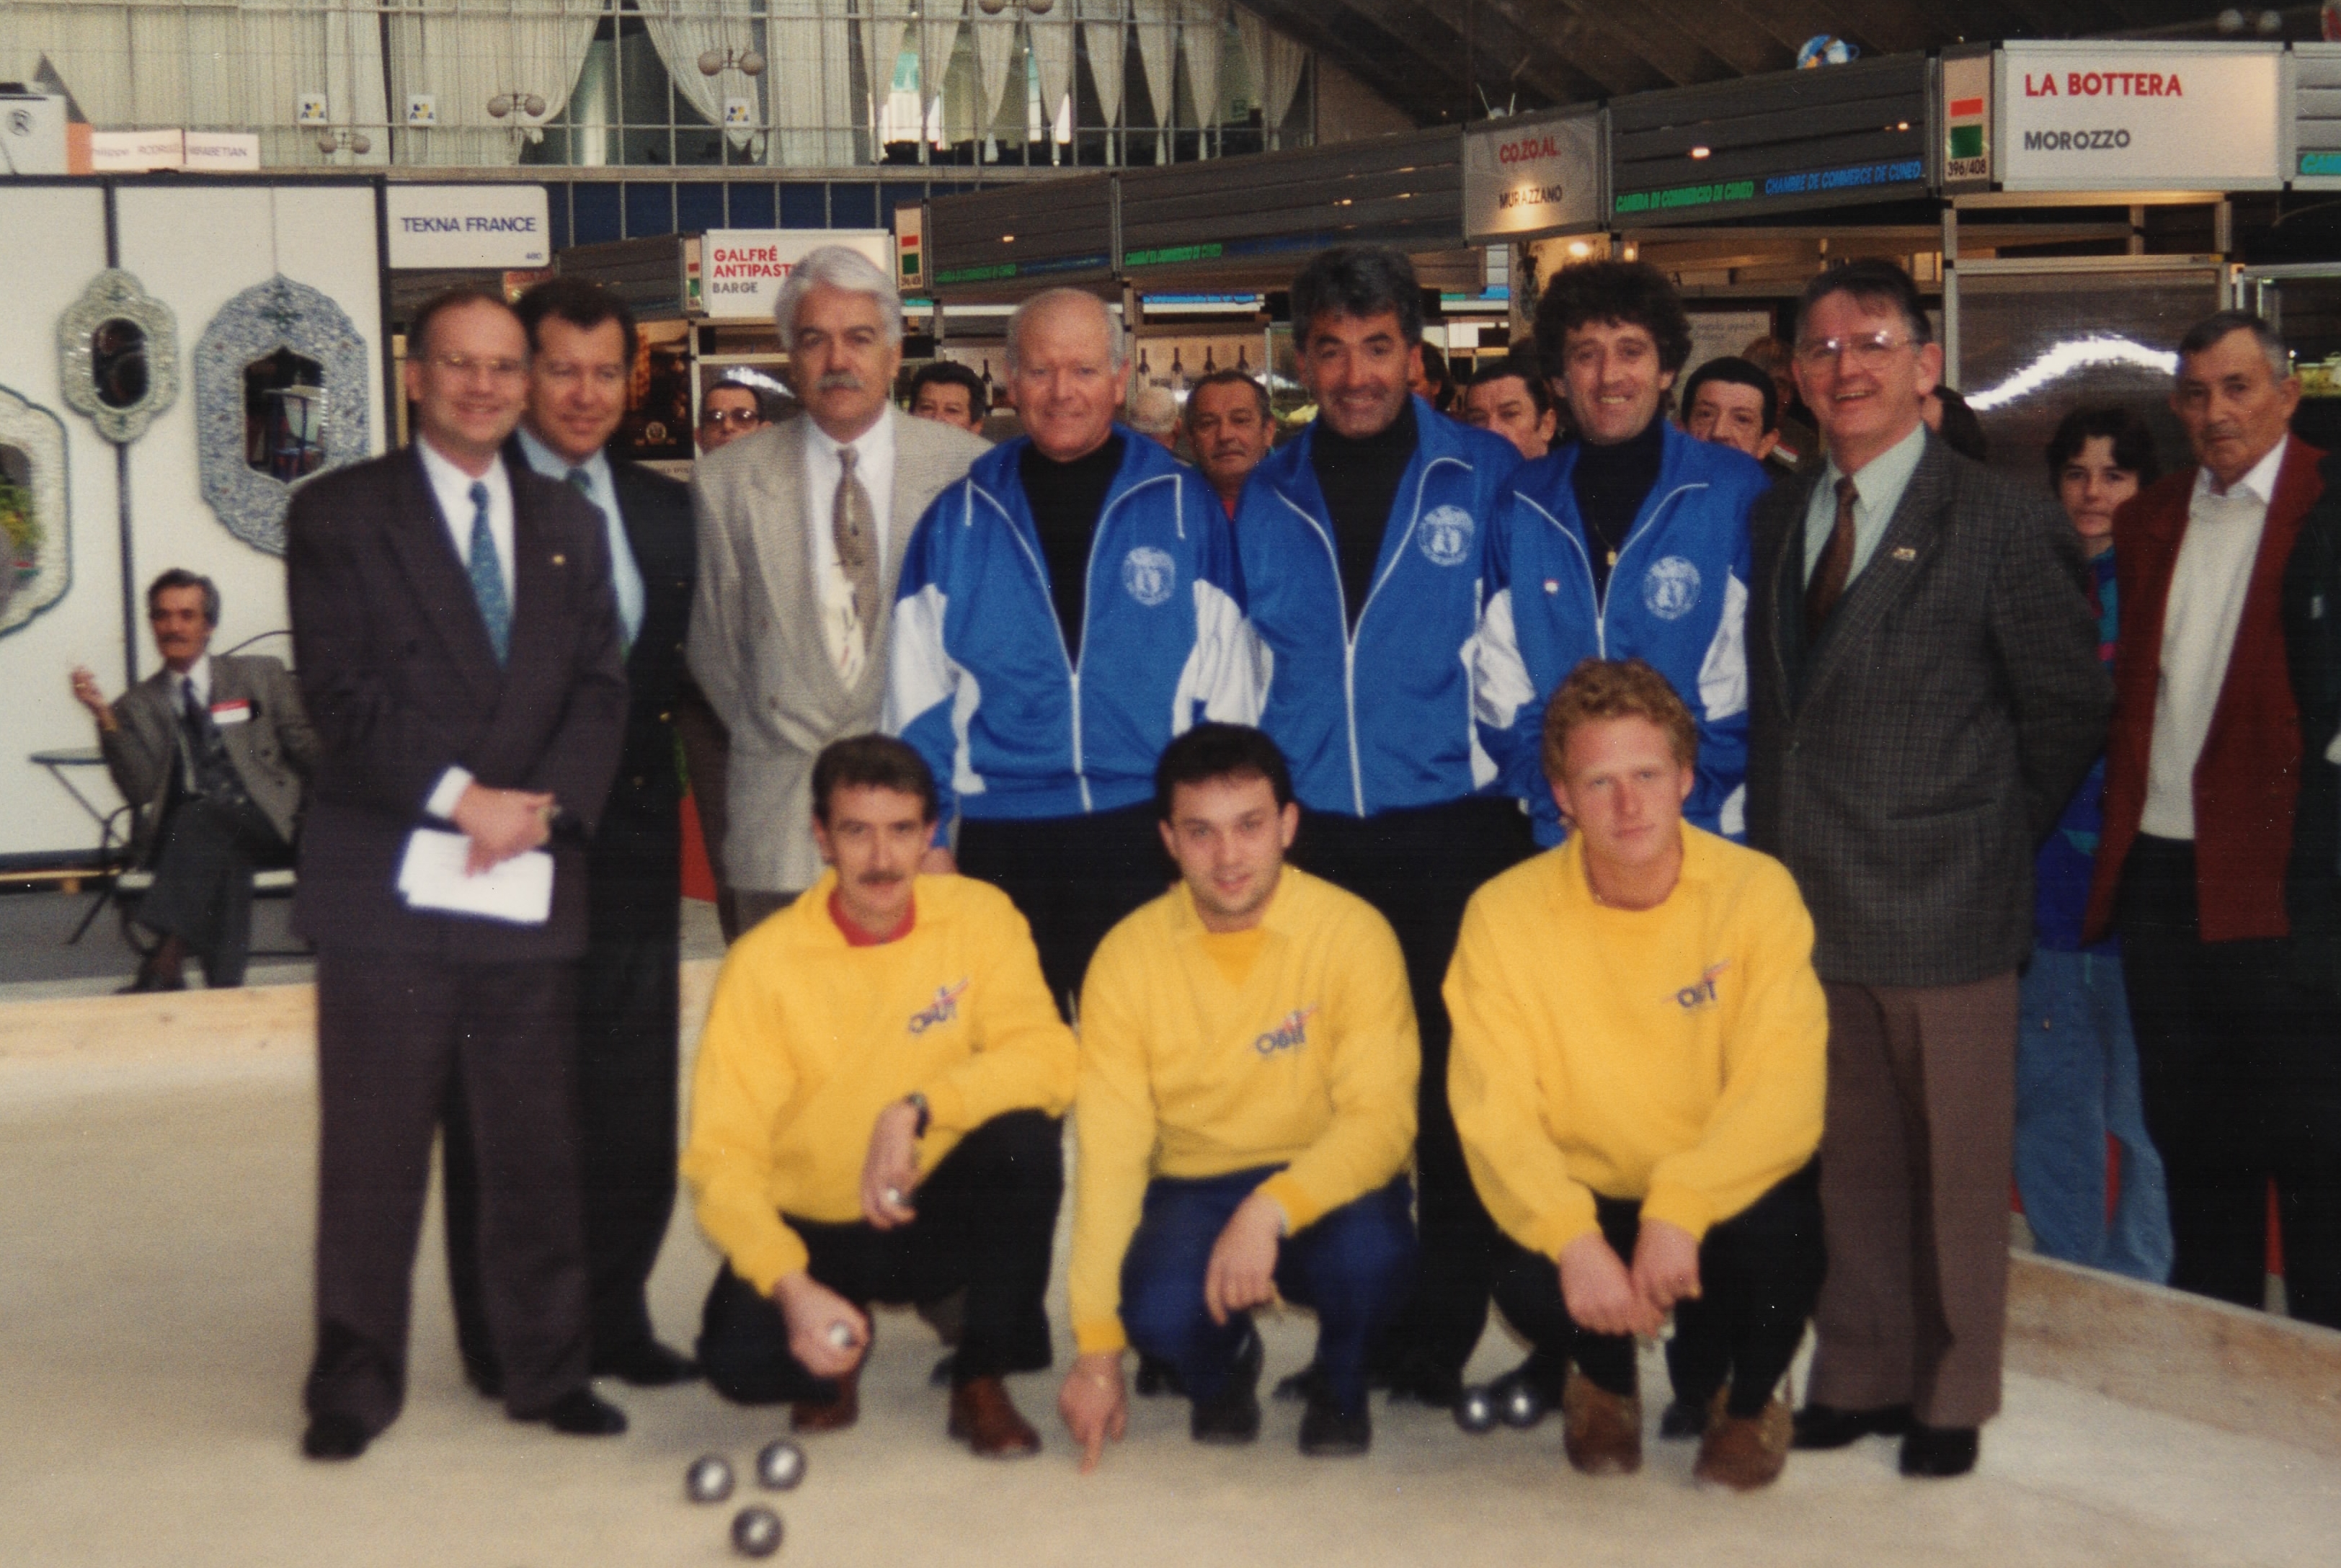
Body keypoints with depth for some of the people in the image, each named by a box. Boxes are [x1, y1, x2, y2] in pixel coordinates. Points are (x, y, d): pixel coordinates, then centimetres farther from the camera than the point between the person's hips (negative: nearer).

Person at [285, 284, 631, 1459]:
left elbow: (599, 690, 8)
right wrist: (460, 794, -14)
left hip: (532, 880, 3)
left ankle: (548, 1370, 18)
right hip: (387, 880, -3)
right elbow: (339, 693, -6)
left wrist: (541, 803, -9)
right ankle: (354, 1383, 13)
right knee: (373, 1151, 2)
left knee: (537, 1145, 7)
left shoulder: (570, 525, 16)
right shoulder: (337, 514, 3)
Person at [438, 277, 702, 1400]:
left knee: (631, 1099, 9)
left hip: (629, 842, 5)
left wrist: (656, 797, 4)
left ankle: (613, 1316, 21)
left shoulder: (665, 510, 12)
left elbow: (684, 672, 14)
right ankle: (504, 1339, 15)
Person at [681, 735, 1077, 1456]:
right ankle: (841, 1349, 11)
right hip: (815, 1232, -1)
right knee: (739, 1359, -29)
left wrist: (917, 1112, -35)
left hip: (939, 1215, 1)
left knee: (1025, 1138, -30)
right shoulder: (765, 963, -15)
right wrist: (793, 1288, -32)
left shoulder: (977, 915, -10)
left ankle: (983, 1380, -7)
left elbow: (1047, 1059, -21)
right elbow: (721, 1157, -18)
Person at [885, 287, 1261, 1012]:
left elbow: (1226, 685, 5)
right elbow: (920, 696, 8)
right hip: (1002, 843, 1)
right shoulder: (959, 519, 7)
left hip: (1152, 841, -1)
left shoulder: (1183, 505, 4)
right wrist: (927, 837, 3)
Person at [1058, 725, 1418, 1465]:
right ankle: (1222, 1369, 11)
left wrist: (1271, 1209, -37)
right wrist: (1096, 1342, -17)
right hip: (1194, 1193, 1)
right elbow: (1109, 1151, -11)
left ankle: (1340, 1379, 4)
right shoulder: (1127, 957, -7)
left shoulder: (1353, 933, -13)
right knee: (1160, 1309, -31)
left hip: (1328, 1186, -1)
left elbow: (1381, 1118, -19)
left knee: (1369, 1254, -35)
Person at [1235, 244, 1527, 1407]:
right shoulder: (1264, 499, 8)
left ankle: (1438, 1342, 14)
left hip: (1453, 833, -3)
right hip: (1310, 834, 3)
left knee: (1455, 1094, 2)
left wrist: (1531, 790, -3)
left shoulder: (1486, 478, 0)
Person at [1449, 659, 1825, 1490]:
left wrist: (1680, 1209, -35)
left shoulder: (1756, 891, -11)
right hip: (1583, 1198, 0)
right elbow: (1494, 1113, -15)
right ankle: (1604, 1380, 11)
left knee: (1781, 1229, -33)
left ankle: (1742, 1399, 5)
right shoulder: (1504, 916, -9)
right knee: (1529, 1281, -31)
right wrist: (1573, 1237, -33)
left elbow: (1782, 1093, -19)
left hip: (1724, 1196, 0)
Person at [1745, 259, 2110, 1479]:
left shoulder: (1999, 524, -6)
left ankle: (1950, 1394, 21)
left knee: (1956, 1161, 5)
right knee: (1849, 1153, 14)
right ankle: (1859, 1375, 27)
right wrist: (1780, 850, 7)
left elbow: (2071, 707, -1)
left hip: (1943, 907, -5)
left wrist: (1987, 837, 1)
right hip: (1808, 900, 5)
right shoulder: (1778, 519, 11)